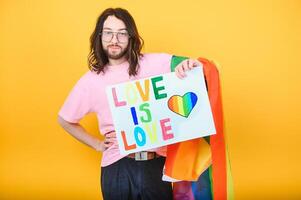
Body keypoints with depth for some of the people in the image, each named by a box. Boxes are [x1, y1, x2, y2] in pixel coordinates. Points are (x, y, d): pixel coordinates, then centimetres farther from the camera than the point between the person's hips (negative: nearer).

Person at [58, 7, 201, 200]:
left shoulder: (156, 63, -4)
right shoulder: (90, 81, 1)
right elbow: (65, 120, 15)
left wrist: (191, 65, -26)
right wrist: (98, 145, 9)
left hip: (157, 162, 0)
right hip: (117, 167, 1)